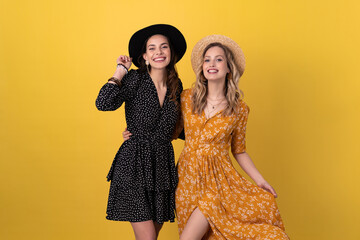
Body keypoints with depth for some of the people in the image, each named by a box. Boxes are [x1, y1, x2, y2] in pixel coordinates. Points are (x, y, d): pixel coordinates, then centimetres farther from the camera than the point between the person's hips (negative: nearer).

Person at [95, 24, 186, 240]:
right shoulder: (134, 79, -8)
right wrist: (121, 71, -15)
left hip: (163, 165, 5)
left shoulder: (176, 85, 7)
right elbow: (103, 103, -25)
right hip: (134, 165, -5)